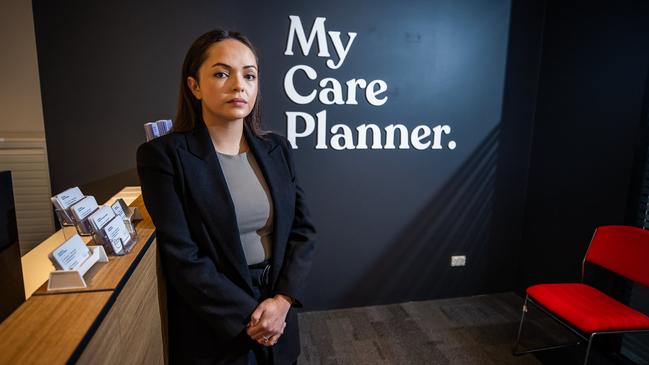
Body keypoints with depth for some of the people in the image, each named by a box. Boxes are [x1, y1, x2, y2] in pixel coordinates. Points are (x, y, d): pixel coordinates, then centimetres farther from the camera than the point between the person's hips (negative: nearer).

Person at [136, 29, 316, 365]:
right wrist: (248, 317, -15)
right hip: (214, 331, -4)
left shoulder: (277, 148, -1)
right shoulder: (163, 155, -14)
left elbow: (302, 229, -1)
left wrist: (283, 299, -12)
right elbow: (182, 257, -17)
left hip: (278, 306, 4)